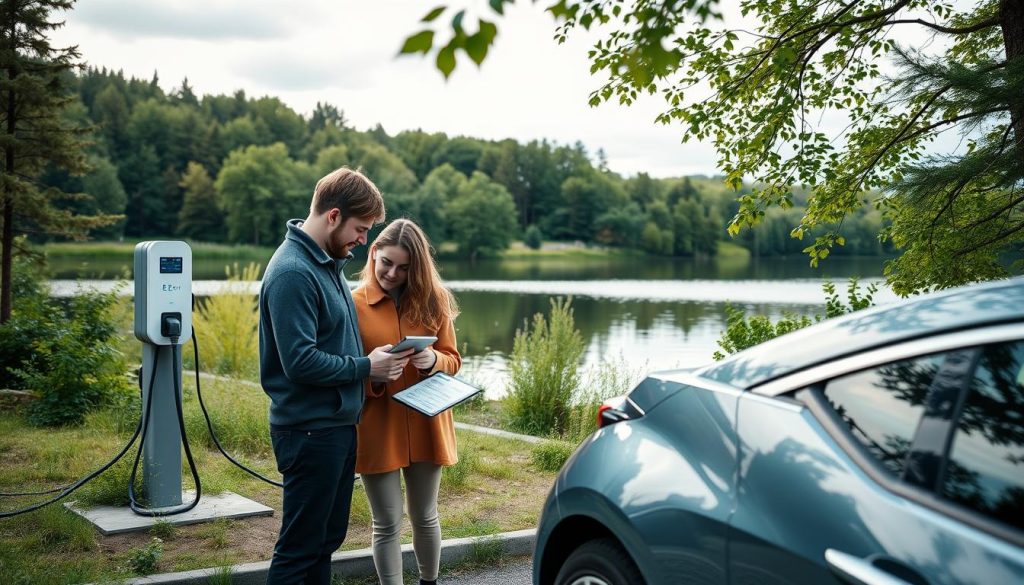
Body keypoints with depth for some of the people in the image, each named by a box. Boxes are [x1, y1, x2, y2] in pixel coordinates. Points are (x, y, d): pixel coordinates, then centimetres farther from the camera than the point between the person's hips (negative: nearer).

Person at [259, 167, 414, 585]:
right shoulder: (293, 272, -20)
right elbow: (301, 361, -26)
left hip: (338, 425, 10)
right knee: (299, 549, 0)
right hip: (309, 430, -9)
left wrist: (374, 357, 4)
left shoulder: (328, 262, 10)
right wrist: (368, 367, -15)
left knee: (327, 539, 18)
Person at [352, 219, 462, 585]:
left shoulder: (433, 300, 3)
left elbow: (453, 360, 6)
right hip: (376, 427, -2)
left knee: (425, 517, 15)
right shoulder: (354, 303, -5)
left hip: (424, 426, 2)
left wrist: (433, 360, -16)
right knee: (387, 524, 3)